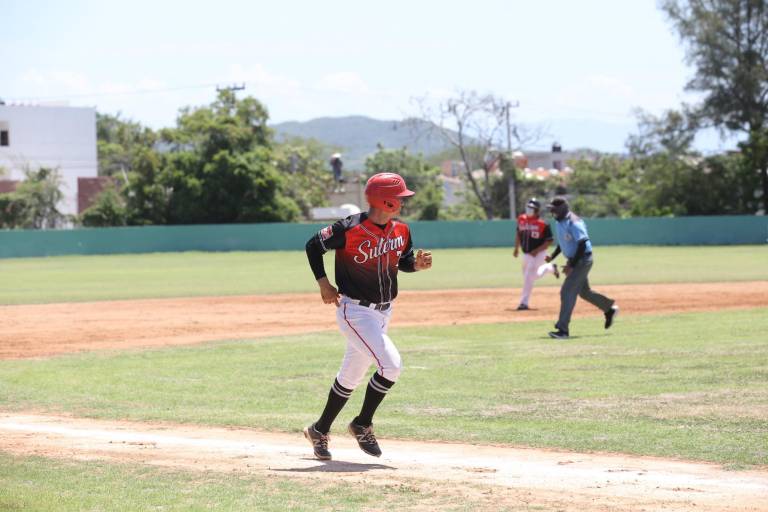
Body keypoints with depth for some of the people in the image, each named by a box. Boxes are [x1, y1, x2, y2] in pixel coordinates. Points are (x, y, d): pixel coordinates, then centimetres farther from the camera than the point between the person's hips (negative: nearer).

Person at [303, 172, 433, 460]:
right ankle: (362, 425, -1)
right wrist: (323, 284, -12)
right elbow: (313, 246, -6)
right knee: (390, 364, -20)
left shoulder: (400, 231, 0)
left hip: (383, 312, 7)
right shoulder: (349, 230, -19)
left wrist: (418, 264, -7)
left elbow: (403, 261, 15)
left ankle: (320, 431, 30)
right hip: (355, 312, -7)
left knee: (351, 375, 15)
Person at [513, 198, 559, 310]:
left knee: (529, 276, -13)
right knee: (535, 275, 20)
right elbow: (518, 233, 15)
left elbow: (549, 241, -15)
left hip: (538, 254, -7)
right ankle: (550, 268, 46)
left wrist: (536, 251, -22)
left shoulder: (543, 224, -19)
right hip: (526, 254, 7)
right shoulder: (521, 219, -2)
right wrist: (516, 248, 9)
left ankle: (524, 302, -9)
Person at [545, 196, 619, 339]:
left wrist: (572, 266, -26)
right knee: (584, 291, 21)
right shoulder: (559, 222, 6)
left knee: (567, 292, -15)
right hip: (573, 260, 10)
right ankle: (610, 308, 42)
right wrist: (552, 256, 4)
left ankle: (563, 330, -14)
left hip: (582, 260, -10)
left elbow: (582, 245, -25)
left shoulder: (573, 223, -23)